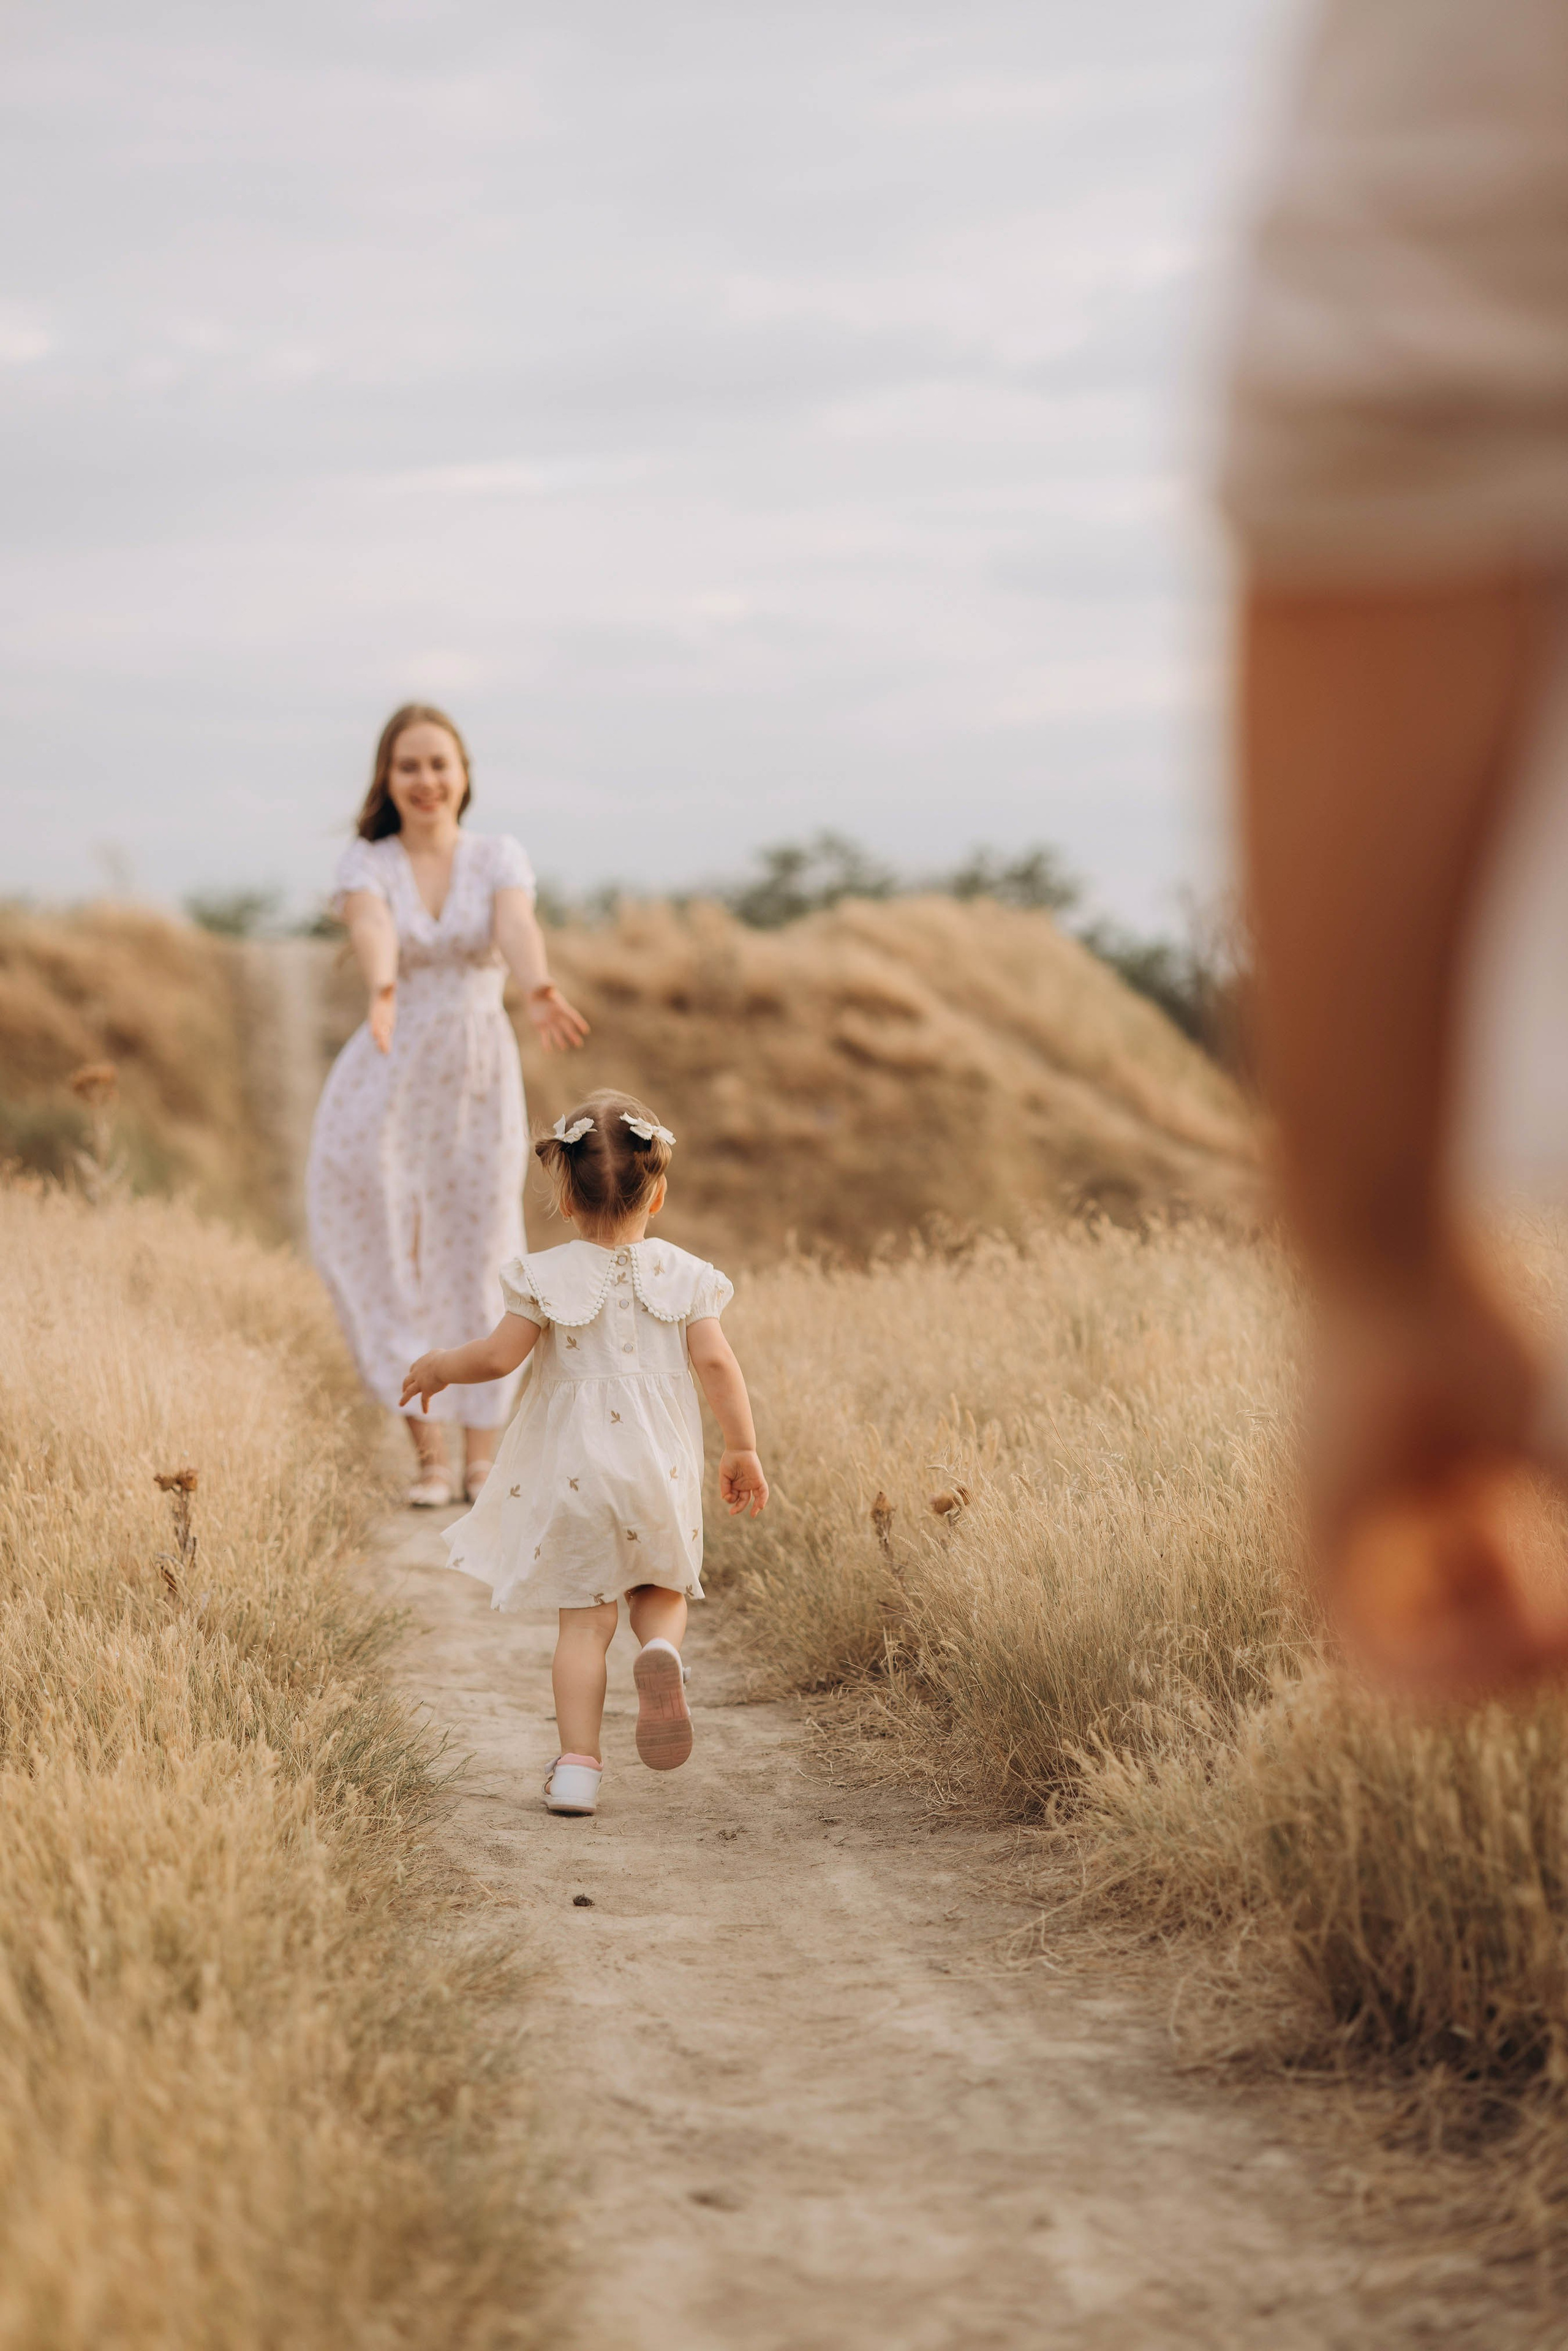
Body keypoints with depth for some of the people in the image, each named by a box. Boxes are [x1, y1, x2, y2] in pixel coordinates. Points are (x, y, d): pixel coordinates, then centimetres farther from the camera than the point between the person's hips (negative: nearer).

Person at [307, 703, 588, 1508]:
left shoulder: (499, 857, 0)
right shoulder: (366, 863, -2)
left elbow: (518, 931, -21)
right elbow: (372, 930, -24)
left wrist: (540, 993, -43)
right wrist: (384, 991, -47)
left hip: (481, 1079, 1)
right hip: (388, 1081, 0)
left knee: (479, 1268, 5)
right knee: (384, 1268, -4)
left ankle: (481, 1459, 15)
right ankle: (428, 1449, 8)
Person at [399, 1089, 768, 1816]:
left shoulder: (547, 1276, -6)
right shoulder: (682, 1274, -1)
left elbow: (498, 1355, -10)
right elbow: (715, 1362, -4)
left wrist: (437, 1367, 10)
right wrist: (742, 1449, 5)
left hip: (571, 1470, -1)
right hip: (661, 1469, 1)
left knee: (584, 1618, 5)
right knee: (662, 1589, 21)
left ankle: (577, 1765, -1)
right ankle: (661, 1650, -13)